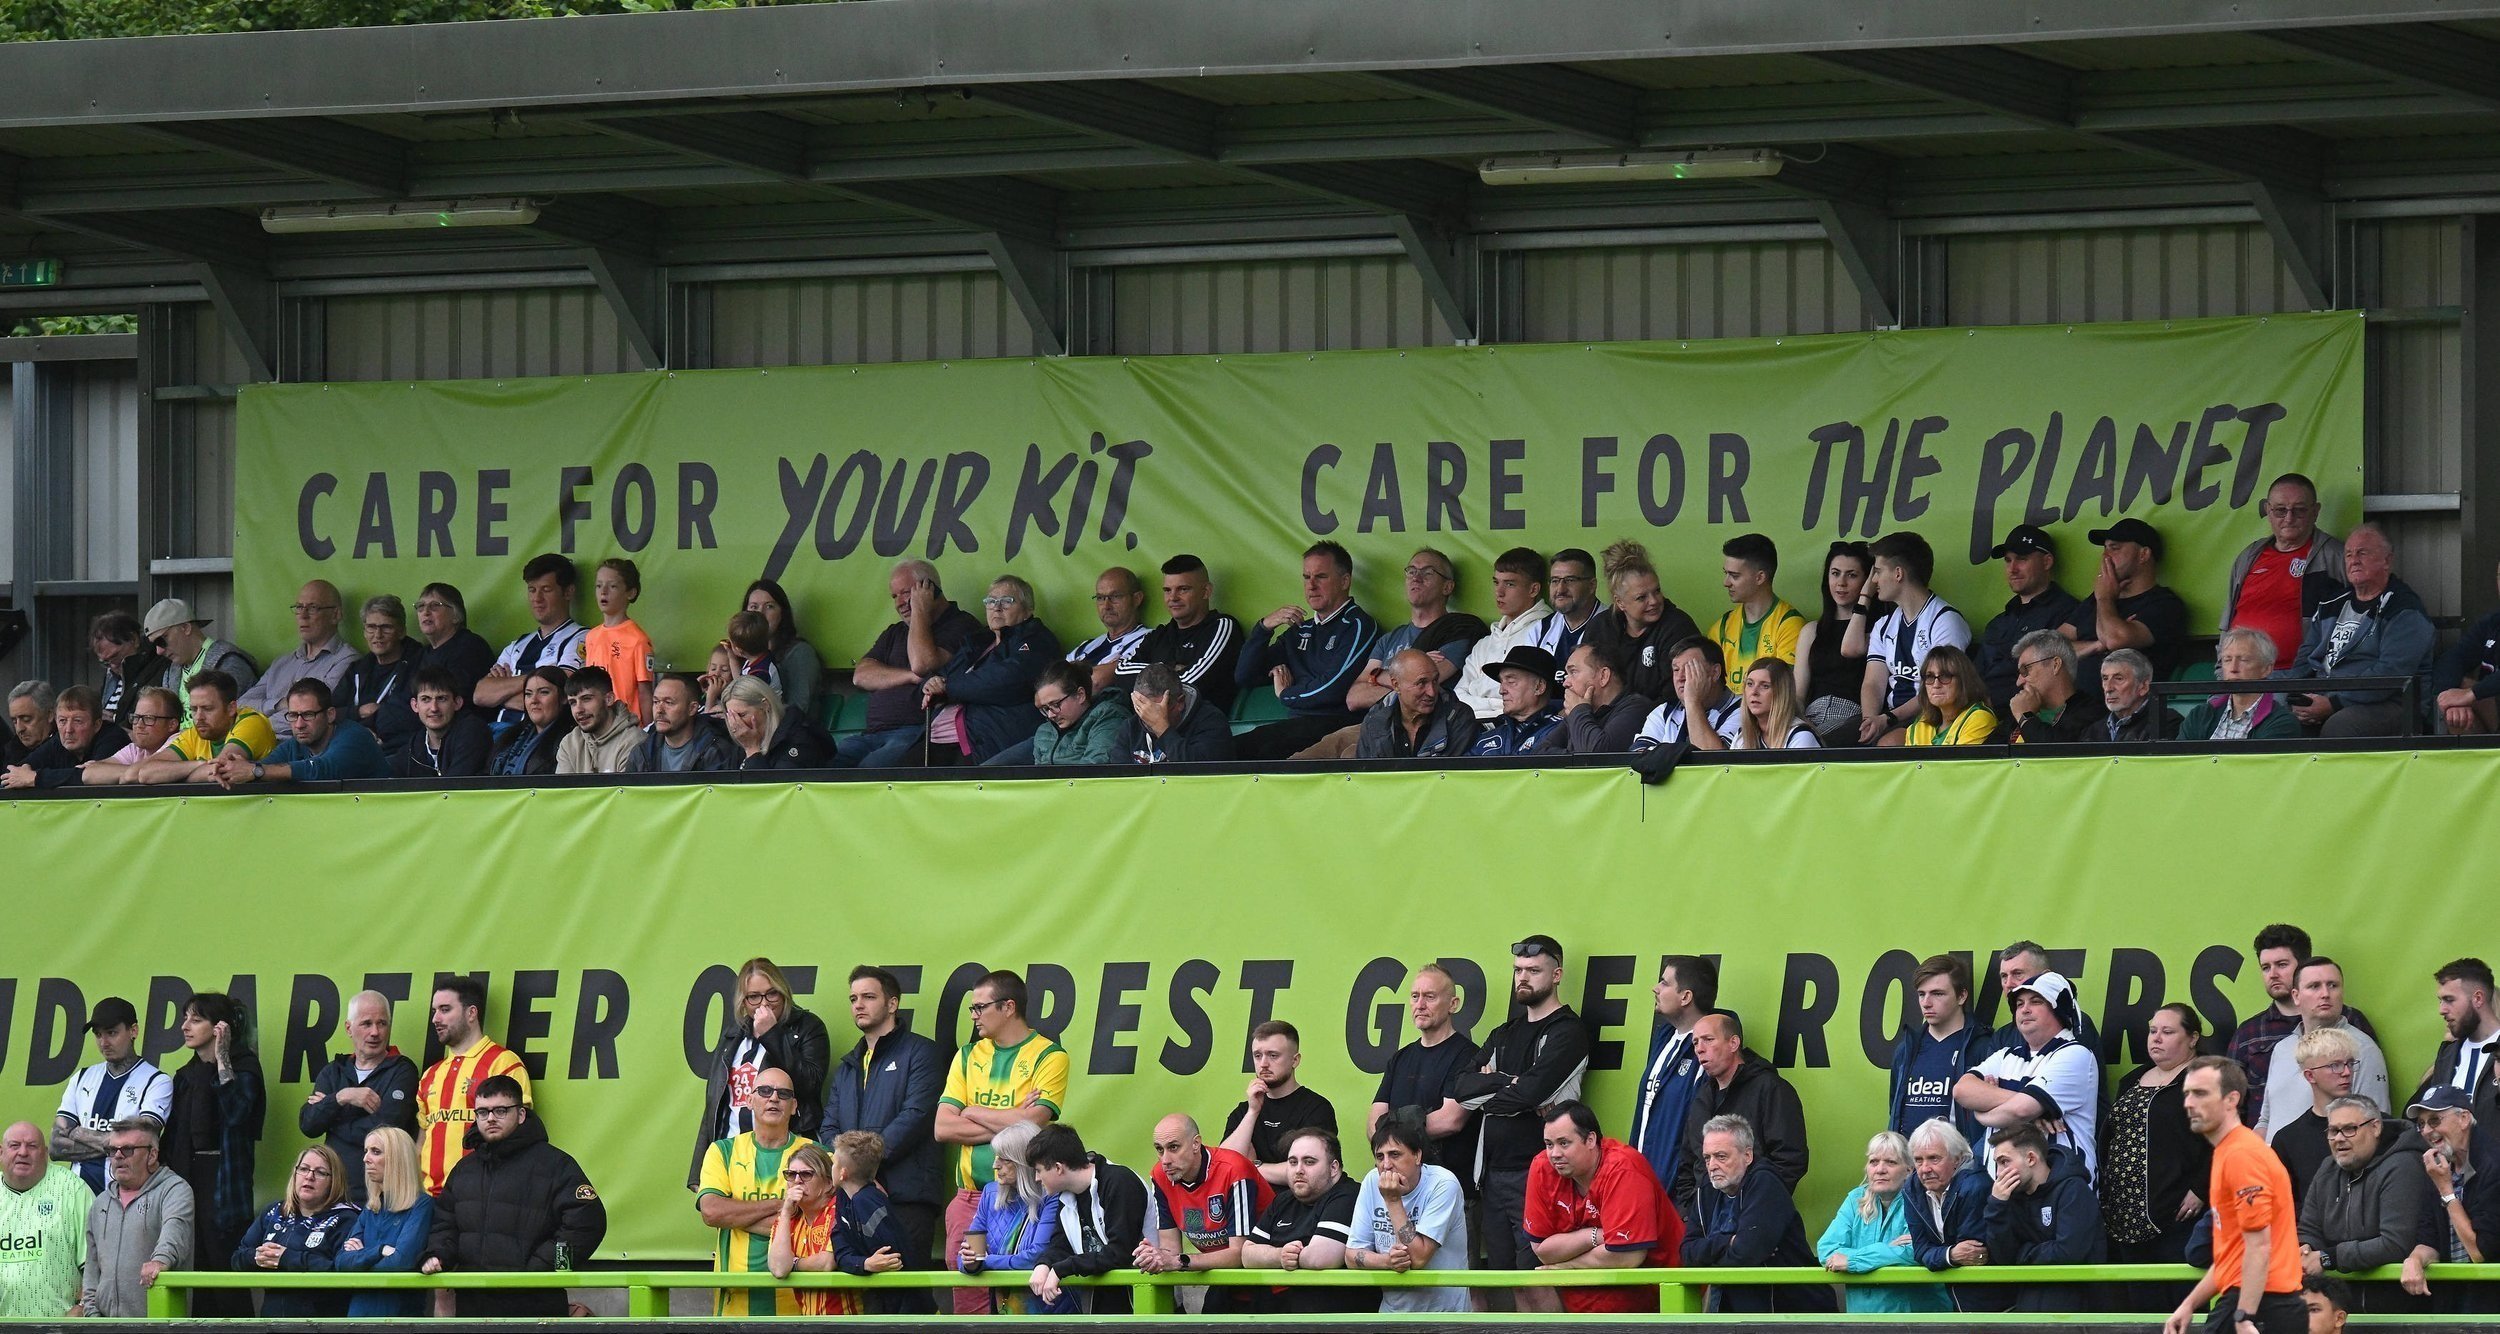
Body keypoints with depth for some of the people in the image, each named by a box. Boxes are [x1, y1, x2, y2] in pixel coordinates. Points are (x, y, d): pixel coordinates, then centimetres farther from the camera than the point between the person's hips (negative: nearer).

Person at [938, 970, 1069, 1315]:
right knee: (969, 1302, 1)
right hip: (970, 1197, 5)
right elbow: (943, 1128, 4)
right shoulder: (968, 1056, 15)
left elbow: (1031, 1124, -12)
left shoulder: (1049, 1057, 0)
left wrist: (974, 1113, 0)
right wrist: (1007, 1123, -6)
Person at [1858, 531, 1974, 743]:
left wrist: (1888, 719, -22)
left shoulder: (1946, 620, -4)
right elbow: (1873, 684, 9)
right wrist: (1871, 719, -13)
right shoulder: (1884, 626, 20)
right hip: (1891, 718, 6)